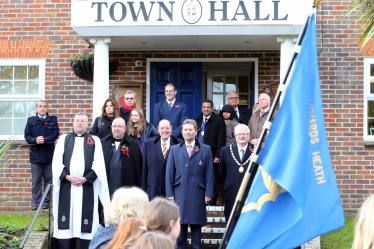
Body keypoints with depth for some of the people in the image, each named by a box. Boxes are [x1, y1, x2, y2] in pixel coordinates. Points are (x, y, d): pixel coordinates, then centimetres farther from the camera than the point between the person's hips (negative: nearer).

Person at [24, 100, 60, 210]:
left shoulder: (53, 120, 6)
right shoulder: (31, 120, 8)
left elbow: (55, 134, -5)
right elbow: (27, 136, 1)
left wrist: (44, 140, -20)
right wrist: (35, 140, -19)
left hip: (49, 154, 0)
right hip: (35, 154, 0)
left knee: (48, 179, 4)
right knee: (36, 180, 3)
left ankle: (46, 201, 12)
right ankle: (35, 202, 7)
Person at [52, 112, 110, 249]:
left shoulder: (95, 141, 9)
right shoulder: (63, 139, 12)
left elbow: (98, 164, 0)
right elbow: (56, 162, 3)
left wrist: (86, 178, -13)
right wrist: (67, 176, -11)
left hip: (87, 186, -1)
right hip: (66, 185, 1)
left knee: (84, 219, -2)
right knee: (66, 220, 0)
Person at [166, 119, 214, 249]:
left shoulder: (205, 149, 6)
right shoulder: (174, 149, 11)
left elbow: (209, 173, 3)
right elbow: (169, 173, 7)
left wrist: (208, 193, -4)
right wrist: (169, 193, 0)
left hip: (198, 195, -1)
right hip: (179, 194, 1)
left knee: (196, 227, 4)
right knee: (180, 227, 4)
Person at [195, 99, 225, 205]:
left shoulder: (219, 121, -1)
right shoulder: (197, 120, 14)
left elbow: (221, 140, -6)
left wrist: (218, 155, -12)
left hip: (212, 155, -4)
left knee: (212, 180, -1)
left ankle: (212, 201, 6)